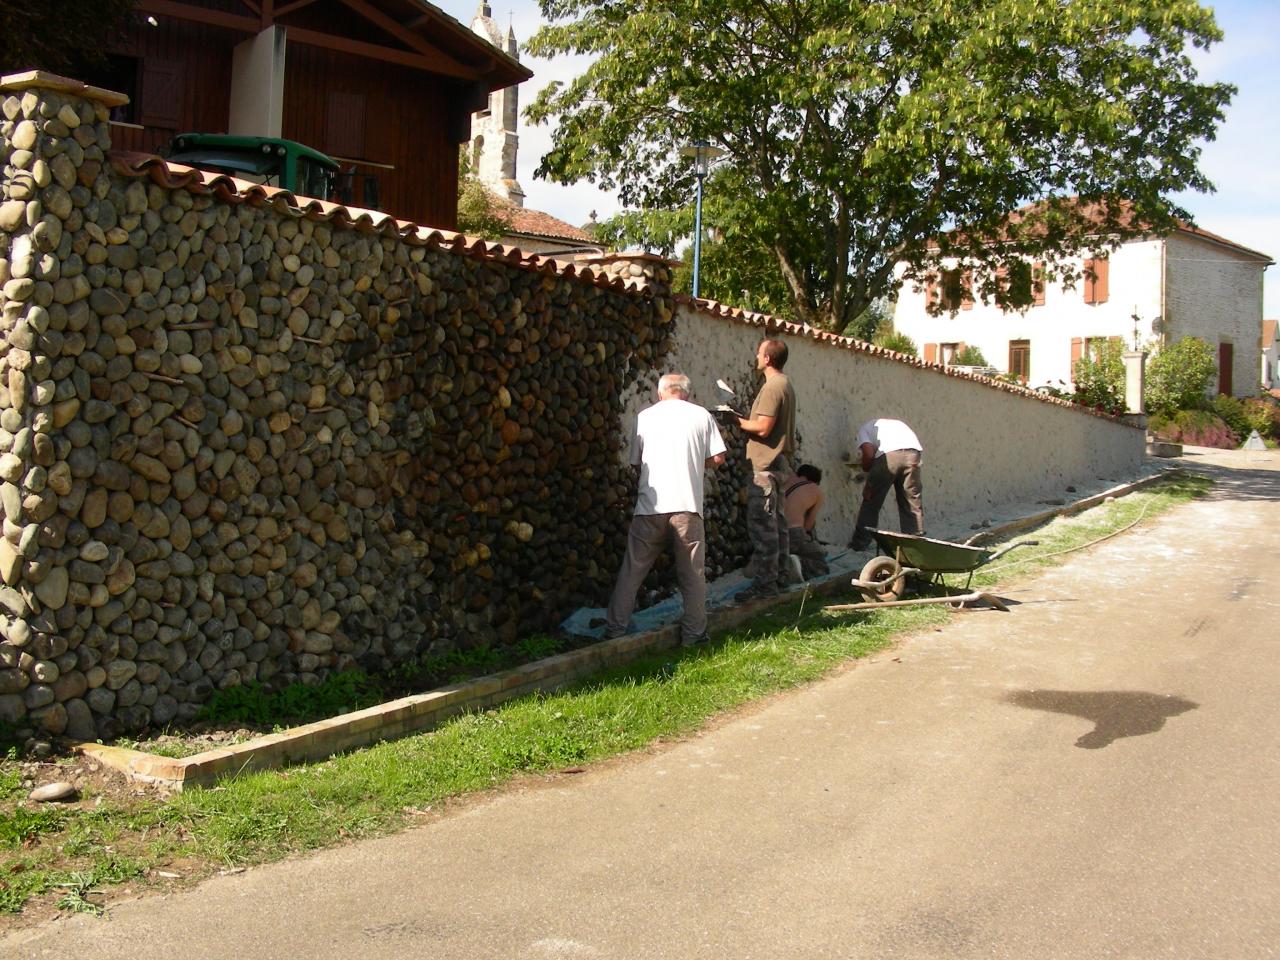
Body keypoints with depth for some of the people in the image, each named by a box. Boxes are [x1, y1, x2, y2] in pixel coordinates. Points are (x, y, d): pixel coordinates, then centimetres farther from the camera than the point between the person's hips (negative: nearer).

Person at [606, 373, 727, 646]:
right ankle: (694, 632, 12)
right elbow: (717, 458, 5)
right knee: (693, 573, 9)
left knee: (632, 570, 9)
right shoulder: (702, 416, 8)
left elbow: (635, 461, 14)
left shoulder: (645, 416, 10)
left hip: (650, 504, 1)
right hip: (687, 504, -1)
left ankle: (615, 628, 12)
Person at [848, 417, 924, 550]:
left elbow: (868, 453, 5)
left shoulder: (864, 428, 27)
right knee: (912, 501, 15)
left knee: (871, 501, 11)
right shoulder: (897, 423, 41)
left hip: (888, 454, -4)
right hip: (913, 453, 4)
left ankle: (860, 543, 17)